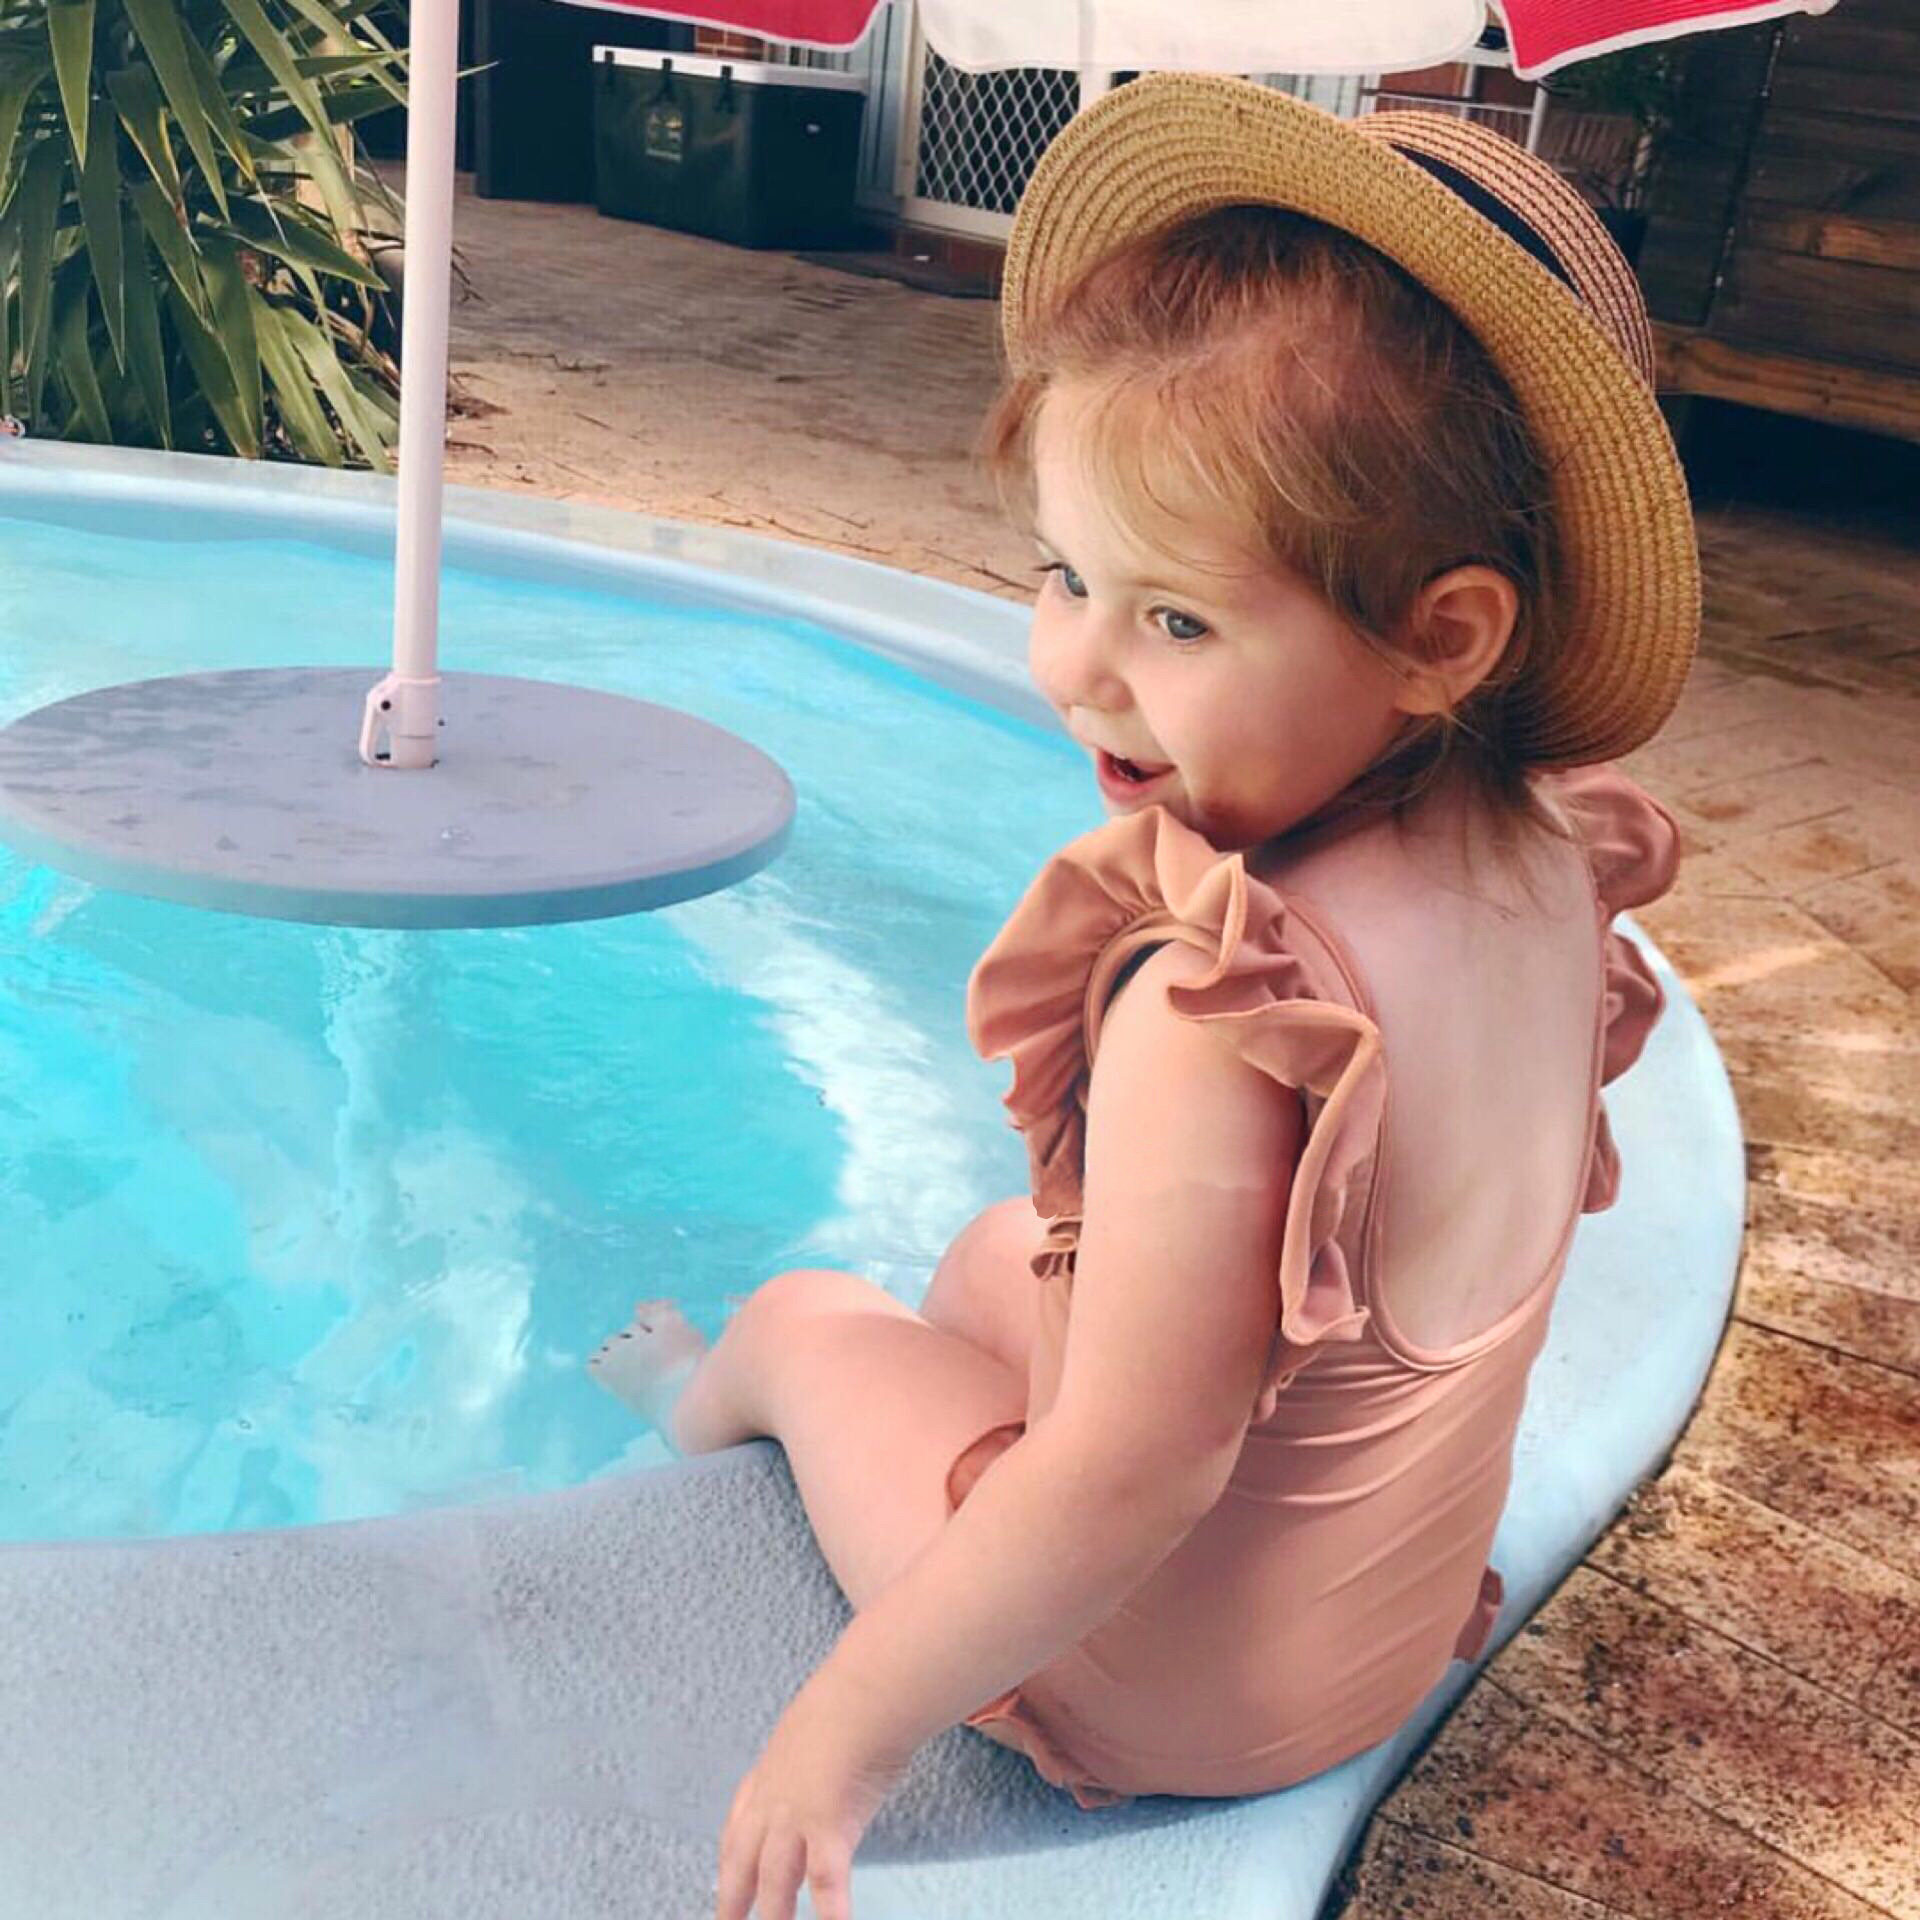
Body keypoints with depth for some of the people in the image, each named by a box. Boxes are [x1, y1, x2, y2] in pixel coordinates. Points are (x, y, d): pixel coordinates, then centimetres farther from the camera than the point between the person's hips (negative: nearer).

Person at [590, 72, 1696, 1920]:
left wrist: (847, 1727, -20)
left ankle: (708, 1400, 54)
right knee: (996, 1250, 26)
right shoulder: (1537, 872, -15)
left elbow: (1128, 1484, -34)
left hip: (1168, 1677, -6)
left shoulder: (1220, 1015, -40)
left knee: (810, 1316, 18)